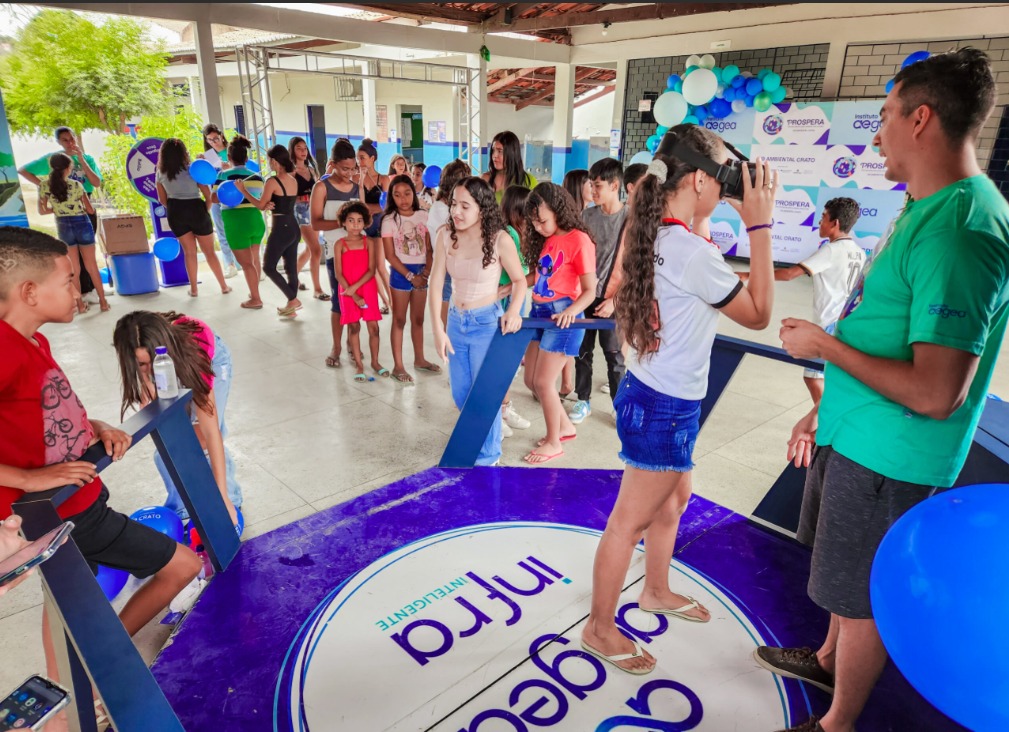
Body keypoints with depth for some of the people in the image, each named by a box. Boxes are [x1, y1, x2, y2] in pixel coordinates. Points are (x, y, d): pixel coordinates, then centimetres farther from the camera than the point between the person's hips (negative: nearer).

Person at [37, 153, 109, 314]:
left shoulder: (44, 186, -4)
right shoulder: (76, 185, -11)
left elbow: (42, 210, 1)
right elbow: (90, 210, -5)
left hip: (63, 227, 2)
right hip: (82, 224, -2)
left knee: (73, 269, 11)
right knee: (91, 266, 9)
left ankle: (80, 305, 14)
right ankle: (103, 302, 12)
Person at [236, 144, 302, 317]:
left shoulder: (272, 181, -14)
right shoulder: (293, 181, 9)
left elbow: (261, 205, -5)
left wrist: (243, 190, 4)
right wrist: (271, 204, -1)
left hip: (281, 229, -8)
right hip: (294, 228, 8)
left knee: (269, 267, 3)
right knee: (291, 268, 12)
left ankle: (293, 300, -2)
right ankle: (292, 304, 17)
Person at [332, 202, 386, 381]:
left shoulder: (368, 242, 0)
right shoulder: (340, 244, -2)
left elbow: (371, 270, -6)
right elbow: (338, 274, -7)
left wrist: (354, 287, -17)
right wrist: (354, 296, -14)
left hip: (368, 289, 1)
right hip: (348, 291, -1)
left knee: (373, 327, 2)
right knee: (354, 327, 4)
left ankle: (375, 362, 18)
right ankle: (359, 365, 13)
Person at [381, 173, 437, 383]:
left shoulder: (423, 216, 3)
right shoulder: (389, 220, -6)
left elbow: (429, 248, 3)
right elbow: (390, 255, -9)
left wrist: (426, 272, -11)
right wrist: (410, 276, -13)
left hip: (421, 272, 4)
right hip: (401, 273, -3)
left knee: (418, 319, 14)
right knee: (399, 320, 2)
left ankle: (419, 359, 27)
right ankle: (398, 366, 7)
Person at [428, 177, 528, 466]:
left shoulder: (500, 240, -16)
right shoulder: (446, 235, -6)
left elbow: (520, 280, -4)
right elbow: (436, 282, -6)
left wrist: (513, 312, -21)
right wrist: (438, 329, -9)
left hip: (487, 323, -4)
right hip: (455, 321, 5)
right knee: (460, 394, 16)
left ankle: (488, 456, 26)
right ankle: (482, 434, 44)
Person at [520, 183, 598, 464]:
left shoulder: (579, 240, -12)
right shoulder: (545, 239, 11)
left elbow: (589, 290, -13)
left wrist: (571, 311, -28)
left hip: (561, 315, -8)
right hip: (538, 311, 8)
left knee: (543, 382, -4)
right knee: (531, 380, 11)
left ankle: (554, 442, 17)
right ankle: (565, 426, 32)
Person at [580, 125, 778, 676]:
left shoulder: (658, 237, 2)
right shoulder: (694, 254, -25)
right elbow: (758, 314, -15)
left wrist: (705, 220, 11)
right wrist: (759, 225, -14)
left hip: (653, 395, 9)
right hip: (666, 408, -9)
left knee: (674, 500, 27)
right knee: (630, 521, 6)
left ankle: (656, 592, 49)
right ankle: (600, 629, 26)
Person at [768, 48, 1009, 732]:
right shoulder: (931, 210, 8)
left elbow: (934, 392, -29)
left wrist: (822, 344, -19)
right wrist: (825, 407, 17)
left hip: (888, 457, -9)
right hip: (855, 434, 9)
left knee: (863, 598, 10)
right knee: (844, 577, 27)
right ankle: (828, 660, 51)